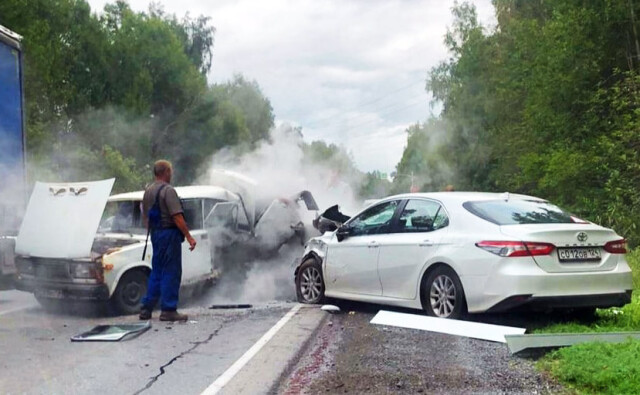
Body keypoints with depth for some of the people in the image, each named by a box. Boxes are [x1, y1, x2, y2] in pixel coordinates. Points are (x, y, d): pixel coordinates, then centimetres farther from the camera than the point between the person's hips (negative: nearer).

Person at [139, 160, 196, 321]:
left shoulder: (148, 191, 13)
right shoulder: (168, 190, -14)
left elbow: (145, 216, 18)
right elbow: (177, 217, -19)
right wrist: (189, 237, -17)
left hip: (155, 234, 9)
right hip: (169, 233, -9)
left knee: (156, 272, 14)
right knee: (171, 272, -3)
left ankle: (146, 309, 15)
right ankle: (168, 310, -2)